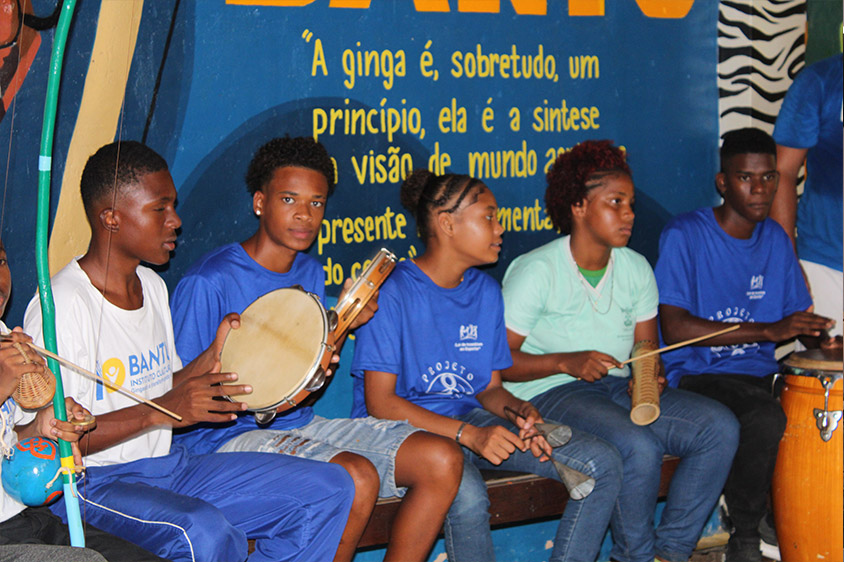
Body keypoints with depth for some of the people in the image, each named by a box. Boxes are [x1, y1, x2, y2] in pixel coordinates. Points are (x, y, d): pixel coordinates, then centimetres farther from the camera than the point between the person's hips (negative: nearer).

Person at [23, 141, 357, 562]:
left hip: (168, 466, 9)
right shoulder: (62, 305, -16)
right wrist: (161, 412, -25)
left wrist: (211, 359, 2)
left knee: (330, 488, -2)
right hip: (93, 483, -8)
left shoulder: (153, 287, 13)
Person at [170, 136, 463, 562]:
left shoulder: (310, 275, 12)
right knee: (357, 475, -33)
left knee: (442, 460, -7)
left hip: (299, 427, 8)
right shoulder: (208, 282, -12)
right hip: (227, 437, -8)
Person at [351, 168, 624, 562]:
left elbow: (490, 388, 15)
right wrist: (468, 434, -24)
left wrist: (518, 411, -10)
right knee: (467, 496, -40)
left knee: (603, 464, -9)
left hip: (472, 417, 7)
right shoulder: (394, 293, -12)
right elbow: (380, 402, -16)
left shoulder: (486, 292, 11)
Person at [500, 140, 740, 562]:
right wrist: (567, 362, -24)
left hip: (619, 386, 7)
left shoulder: (636, 269, 10)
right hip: (549, 394, -7)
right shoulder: (536, 270, -10)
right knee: (639, 447, -34)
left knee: (720, 427, -14)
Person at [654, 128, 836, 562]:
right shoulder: (684, 236, -8)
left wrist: (817, 335, -7)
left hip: (759, 372, 6)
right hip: (697, 375, -6)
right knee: (766, 420, -34)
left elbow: (796, 314, 19)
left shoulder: (775, 239, 13)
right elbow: (674, 328, -17)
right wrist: (768, 331, -23)